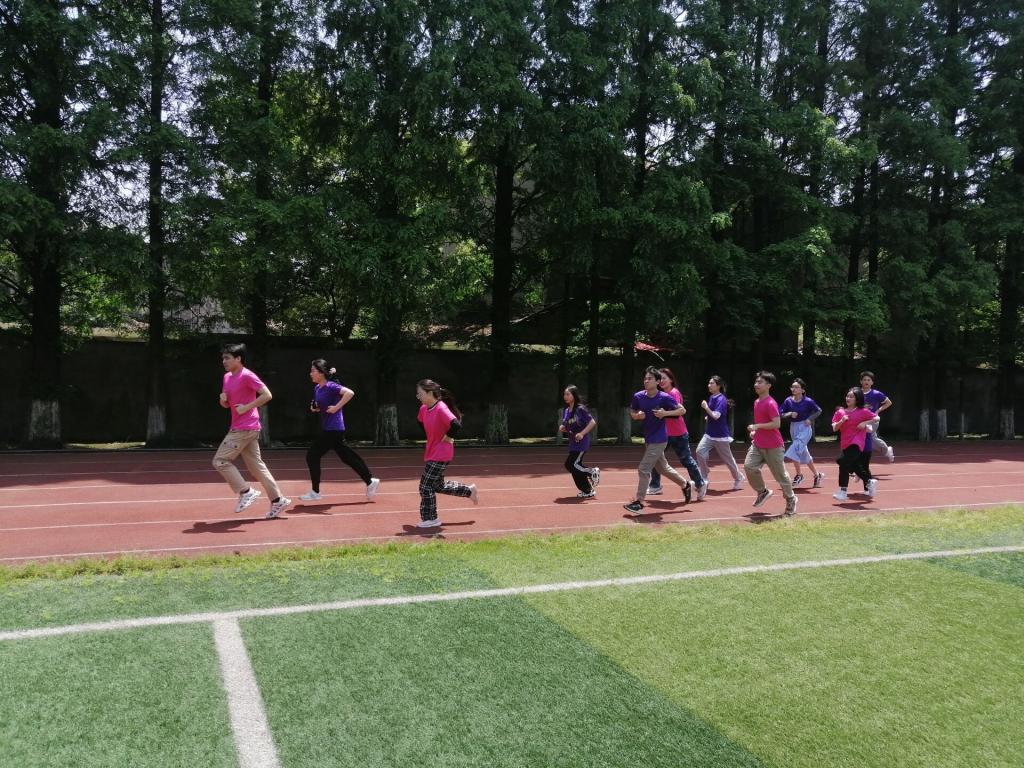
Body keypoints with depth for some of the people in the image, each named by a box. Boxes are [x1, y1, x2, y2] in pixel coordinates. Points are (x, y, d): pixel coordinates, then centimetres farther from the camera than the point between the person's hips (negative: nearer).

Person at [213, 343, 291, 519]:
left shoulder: (247, 376, -13)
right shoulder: (227, 377, 14)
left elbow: (267, 395, -19)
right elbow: (226, 404, 22)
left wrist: (246, 407, -19)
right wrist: (223, 399, 0)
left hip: (245, 428, -9)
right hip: (239, 428, 9)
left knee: (220, 461, -7)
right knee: (256, 465, 9)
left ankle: (246, 492, -1)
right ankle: (277, 500, 12)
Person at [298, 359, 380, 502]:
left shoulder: (330, 386, -16)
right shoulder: (317, 388, 10)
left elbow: (349, 393, -29)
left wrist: (336, 407, -26)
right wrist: (314, 408, 5)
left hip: (333, 430, -9)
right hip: (328, 429, 9)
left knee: (312, 455, -4)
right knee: (347, 457, 13)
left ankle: (315, 492, 7)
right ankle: (370, 482, 22)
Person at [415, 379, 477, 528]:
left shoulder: (441, 409, -23)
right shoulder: (424, 408, 3)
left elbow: (456, 425, -34)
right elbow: (420, 421, 25)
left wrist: (447, 438, -19)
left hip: (440, 455, -9)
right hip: (431, 453, 9)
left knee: (426, 486, -4)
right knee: (438, 485, 20)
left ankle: (430, 519, 9)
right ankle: (469, 490, 36)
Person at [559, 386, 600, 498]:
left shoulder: (580, 409, -14)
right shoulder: (566, 411, 9)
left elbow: (592, 423, -16)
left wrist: (582, 434, -24)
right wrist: (562, 428, -3)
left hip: (581, 442, -8)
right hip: (573, 443, 8)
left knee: (573, 465, -12)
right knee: (570, 465, 7)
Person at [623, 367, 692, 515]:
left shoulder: (664, 398, -16)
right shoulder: (638, 396, -3)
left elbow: (682, 410, -8)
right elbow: (632, 413, 11)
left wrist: (665, 413, -23)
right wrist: (637, 415, -12)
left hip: (658, 439, -7)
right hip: (648, 438, 7)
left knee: (644, 469, -10)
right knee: (663, 468, 21)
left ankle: (639, 502, -2)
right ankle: (685, 484, 43)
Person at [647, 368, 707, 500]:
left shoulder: (674, 393, -15)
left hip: (678, 435, -8)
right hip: (664, 433, 8)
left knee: (687, 460, 3)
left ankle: (700, 484, 20)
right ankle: (655, 486, 14)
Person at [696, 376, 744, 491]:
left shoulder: (721, 399, -16)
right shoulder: (711, 398, 8)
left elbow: (716, 416, -25)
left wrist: (706, 408, -22)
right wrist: (708, 417, 9)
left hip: (720, 435, -7)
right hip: (709, 434, 7)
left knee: (728, 459, 6)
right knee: (700, 451, -11)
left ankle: (738, 479, 28)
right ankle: (705, 479, -3)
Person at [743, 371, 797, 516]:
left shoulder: (770, 404, -17)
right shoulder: (757, 402, 10)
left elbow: (776, 424, -25)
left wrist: (757, 426, -24)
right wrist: (755, 432, 10)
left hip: (773, 446, -7)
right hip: (758, 444, 8)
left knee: (780, 474, 4)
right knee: (749, 466, -10)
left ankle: (791, 499, 25)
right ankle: (763, 492, 10)